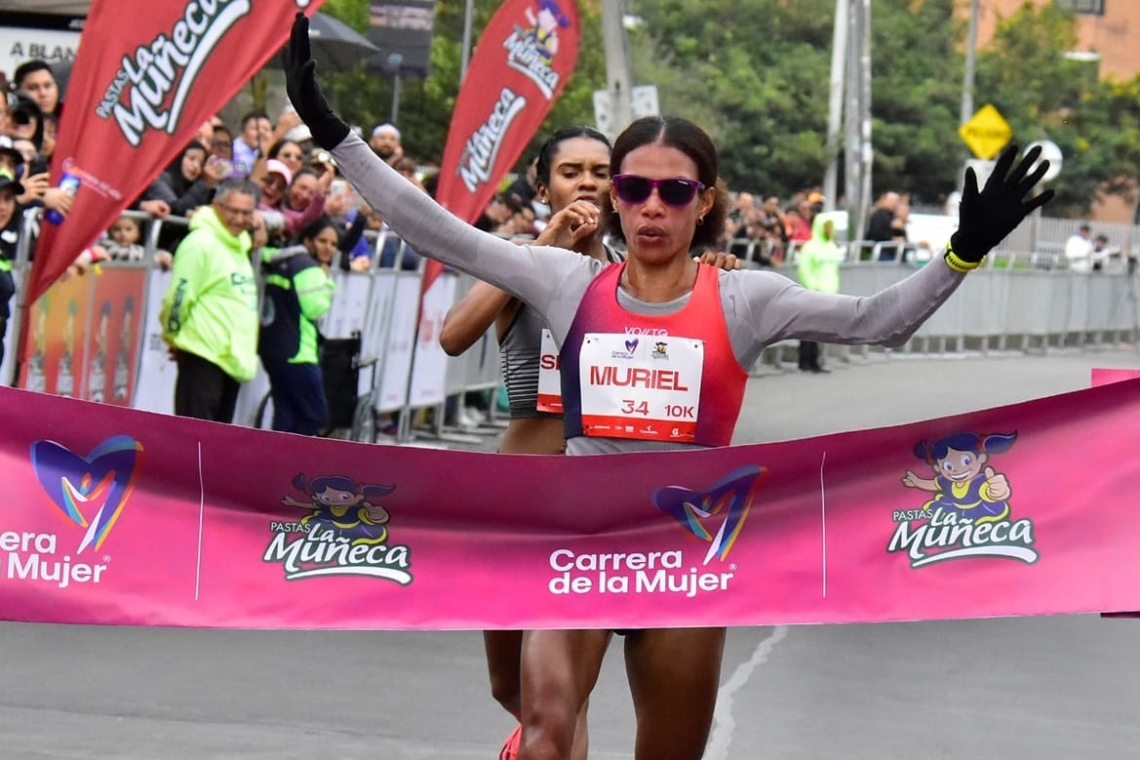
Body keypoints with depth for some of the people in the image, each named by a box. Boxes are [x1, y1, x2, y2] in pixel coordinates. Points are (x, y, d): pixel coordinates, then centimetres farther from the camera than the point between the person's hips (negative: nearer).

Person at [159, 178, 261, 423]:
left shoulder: (238, 246, 17)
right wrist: (173, 337, -3)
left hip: (231, 357, 9)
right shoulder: (201, 243, -13)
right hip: (203, 355, -9)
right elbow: (179, 296, -14)